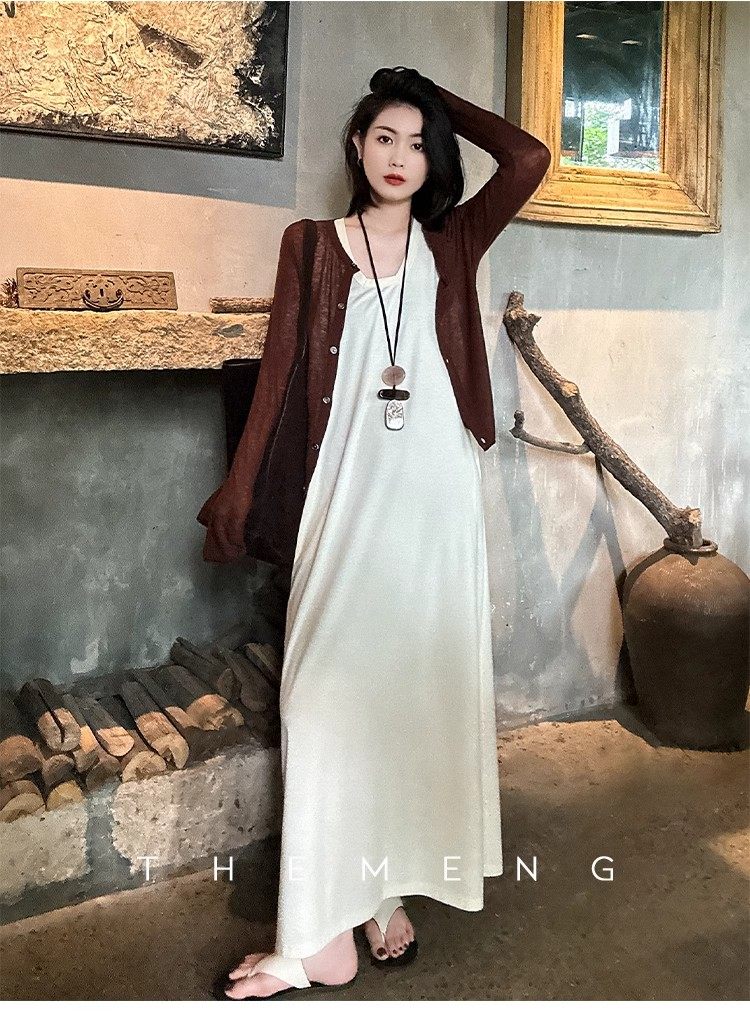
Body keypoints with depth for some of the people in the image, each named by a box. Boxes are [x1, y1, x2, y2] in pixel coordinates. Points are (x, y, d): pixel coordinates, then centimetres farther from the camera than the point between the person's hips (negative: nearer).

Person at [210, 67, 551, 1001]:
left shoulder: (454, 241, 11)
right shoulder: (316, 245, 9)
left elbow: (530, 159, -4)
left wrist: (444, 103, 9)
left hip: (435, 498, 1)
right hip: (349, 492, -1)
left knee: (419, 689, 5)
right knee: (331, 692, -4)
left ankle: (389, 891, 20)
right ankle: (322, 936, 5)